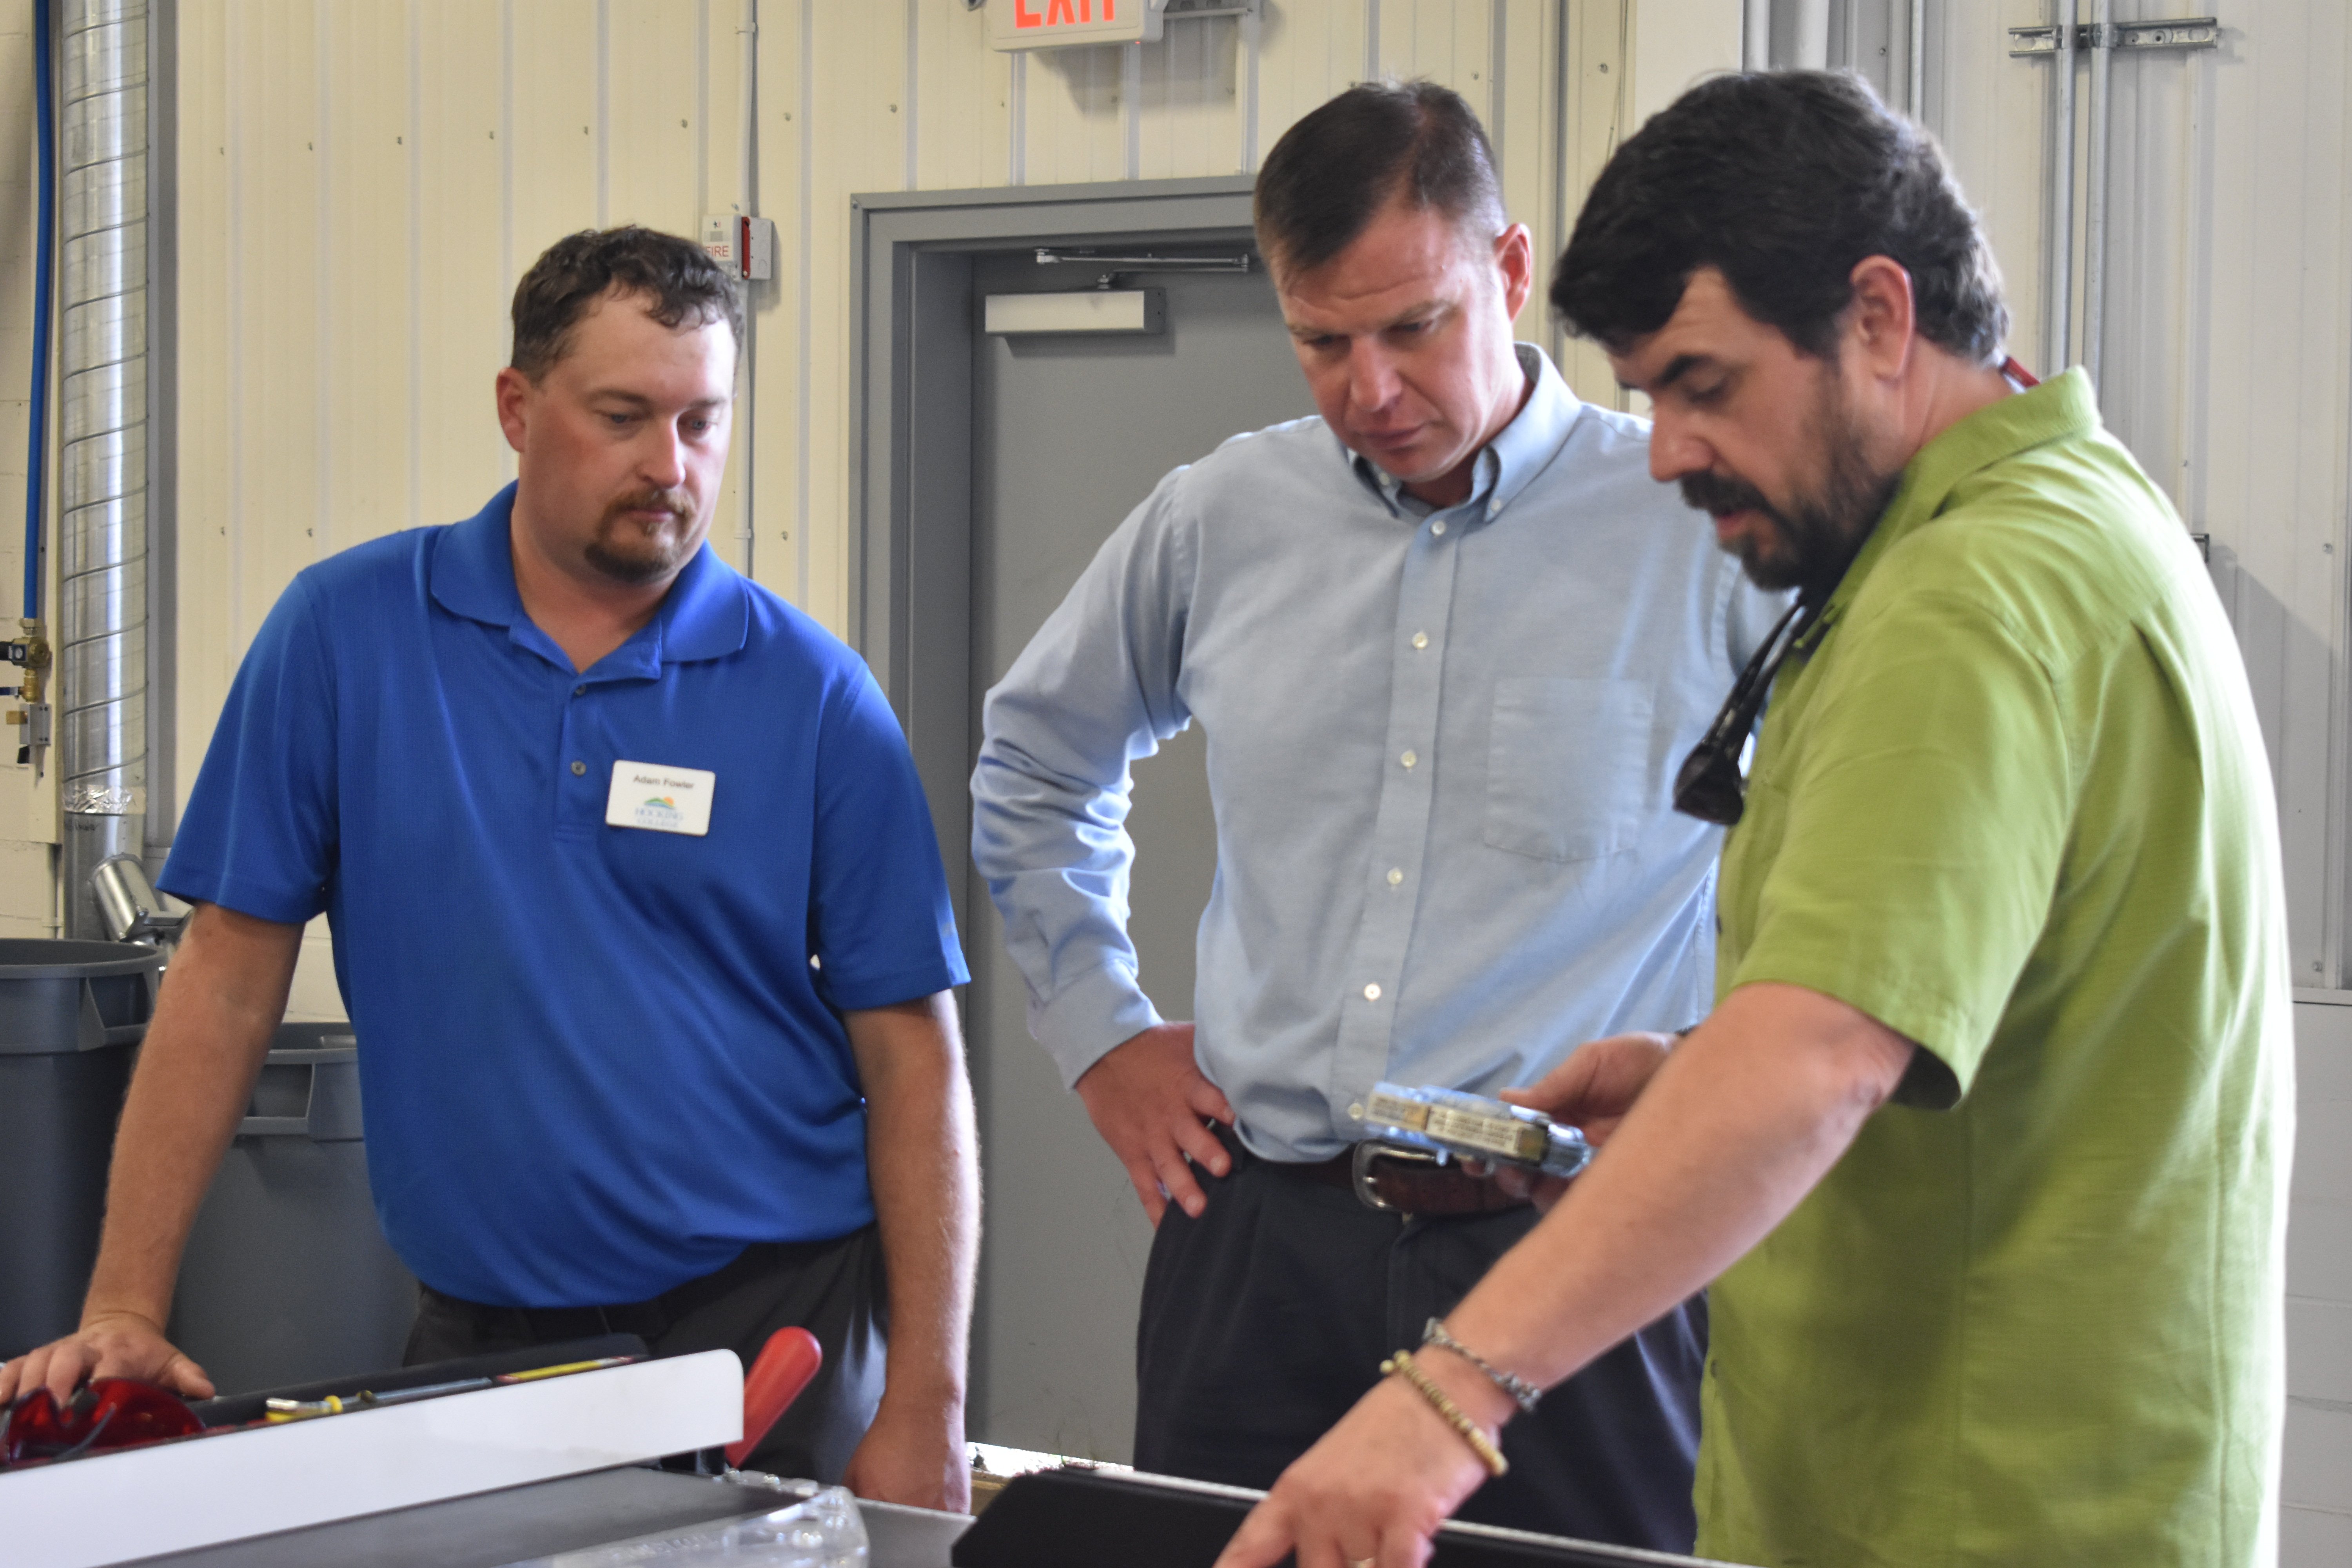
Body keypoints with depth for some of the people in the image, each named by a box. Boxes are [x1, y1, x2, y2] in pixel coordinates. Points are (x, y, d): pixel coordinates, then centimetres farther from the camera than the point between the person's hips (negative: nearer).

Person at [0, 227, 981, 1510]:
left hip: (772, 1313, -1)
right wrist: (124, 1310, -7)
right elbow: (230, 975, 0)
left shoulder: (816, 696, -3)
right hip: (474, 1337, 1)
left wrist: (924, 1413, -9)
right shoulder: (343, 634, -1)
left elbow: (912, 1059, -3)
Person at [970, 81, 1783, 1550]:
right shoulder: (1218, 523, 8)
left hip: (1566, 1249, -3)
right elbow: (1036, 758, 25)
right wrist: (1100, 1032, 18)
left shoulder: (1706, 532, -5)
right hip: (1261, 1239, 4)